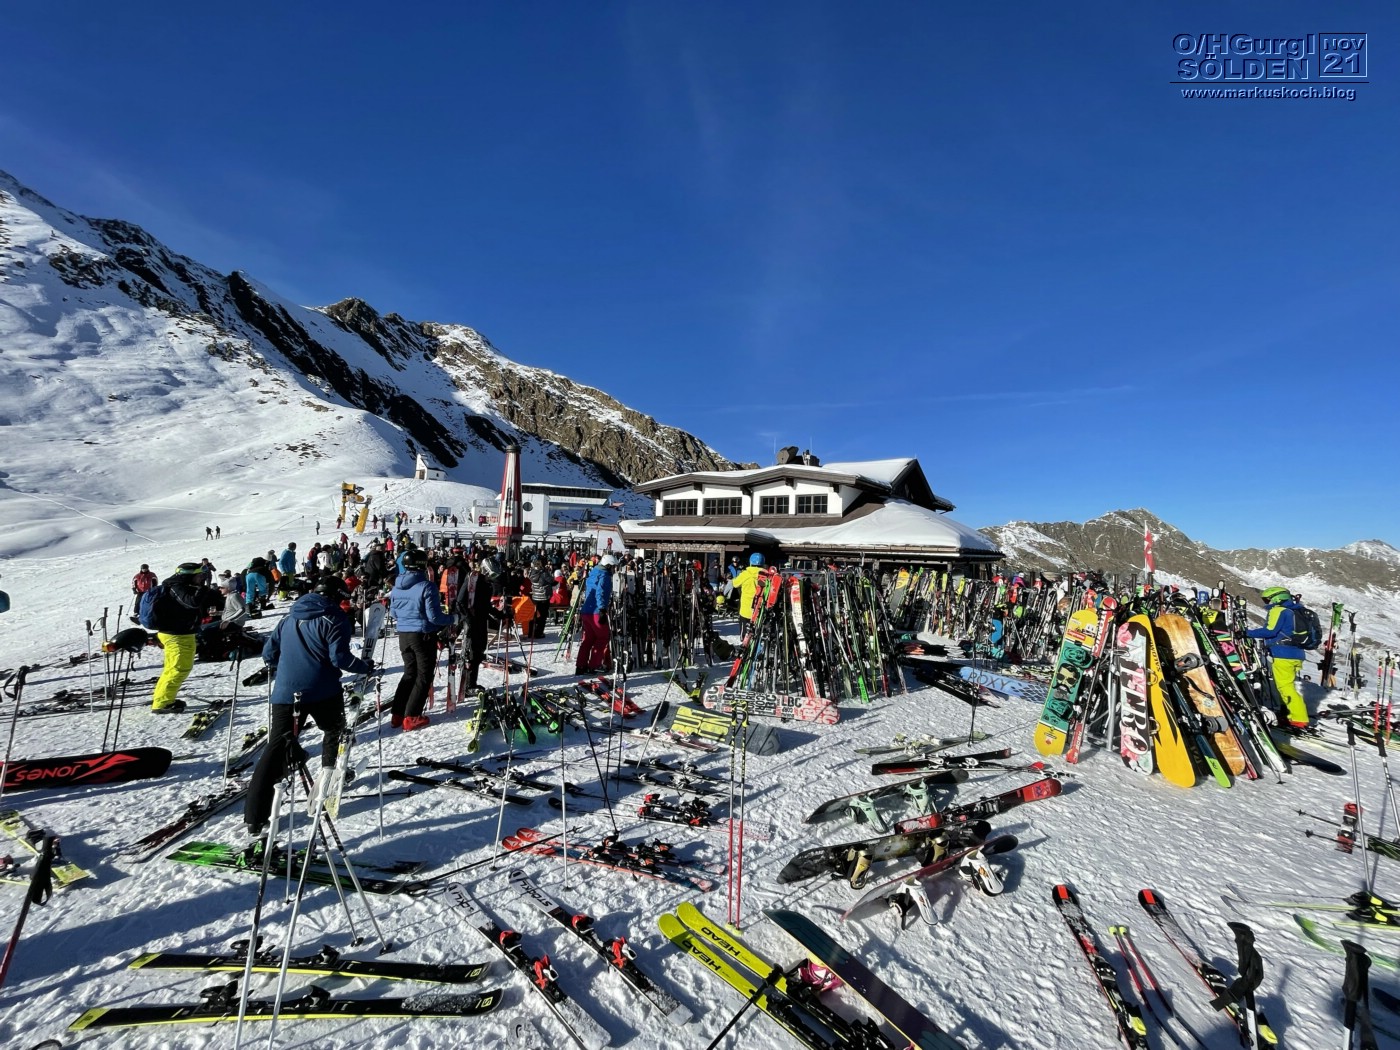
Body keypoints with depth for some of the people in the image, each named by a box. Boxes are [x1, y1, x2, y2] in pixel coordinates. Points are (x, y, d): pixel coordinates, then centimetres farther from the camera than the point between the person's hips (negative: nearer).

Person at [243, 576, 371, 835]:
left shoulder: (289, 618, 14)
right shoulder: (335, 619, -6)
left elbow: (268, 653, 19)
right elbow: (339, 658, -15)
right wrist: (365, 666, 1)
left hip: (285, 693, 5)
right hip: (322, 692, -4)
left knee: (276, 747, 6)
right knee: (333, 729, 25)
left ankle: (255, 817, 4)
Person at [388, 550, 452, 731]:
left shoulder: (396, 585, 3)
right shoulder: (426, 586, -19)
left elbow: (393, 612, 13)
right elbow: (433, 616, -19)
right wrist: (451, 619, -3)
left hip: (403, 635, 7)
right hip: (423, 635, -6)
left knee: (410, 673, 20)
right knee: (424, 676, 6)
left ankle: (397, 714, 21)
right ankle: (411, 717, 6)